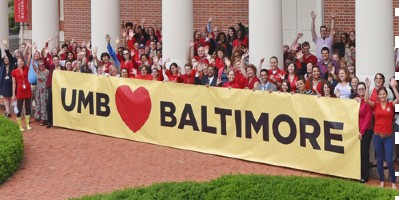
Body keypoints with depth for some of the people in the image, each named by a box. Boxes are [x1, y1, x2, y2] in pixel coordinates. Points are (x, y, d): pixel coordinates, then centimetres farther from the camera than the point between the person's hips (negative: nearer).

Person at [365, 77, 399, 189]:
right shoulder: (375, 105, 1)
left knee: (389, 160, -3)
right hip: (377, 136, 1)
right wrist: (367, 88, -21)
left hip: (388, 137, -1)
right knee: (379, 159, 9)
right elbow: (366, 100, -15)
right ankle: (381, 181, 19)